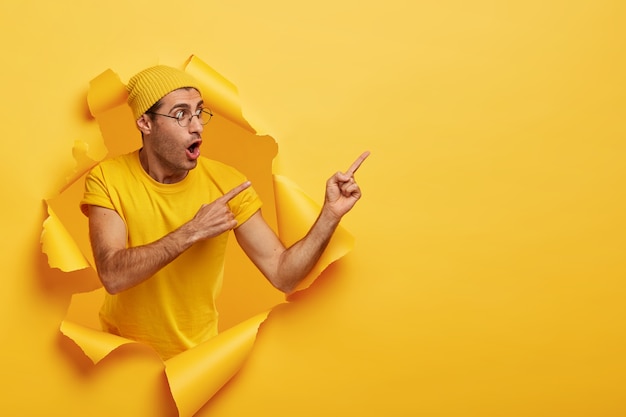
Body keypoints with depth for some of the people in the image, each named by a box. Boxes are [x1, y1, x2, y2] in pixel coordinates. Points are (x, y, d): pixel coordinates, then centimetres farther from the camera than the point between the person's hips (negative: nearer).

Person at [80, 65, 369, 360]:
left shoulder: (226, 183, -14)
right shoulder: (107, 178, -15)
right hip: (124, 353, 1)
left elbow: (283, 275, -18)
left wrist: (331, 214, -30)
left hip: (198, 352, 0)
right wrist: (192, 232, -31)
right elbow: (112, 276, -28)